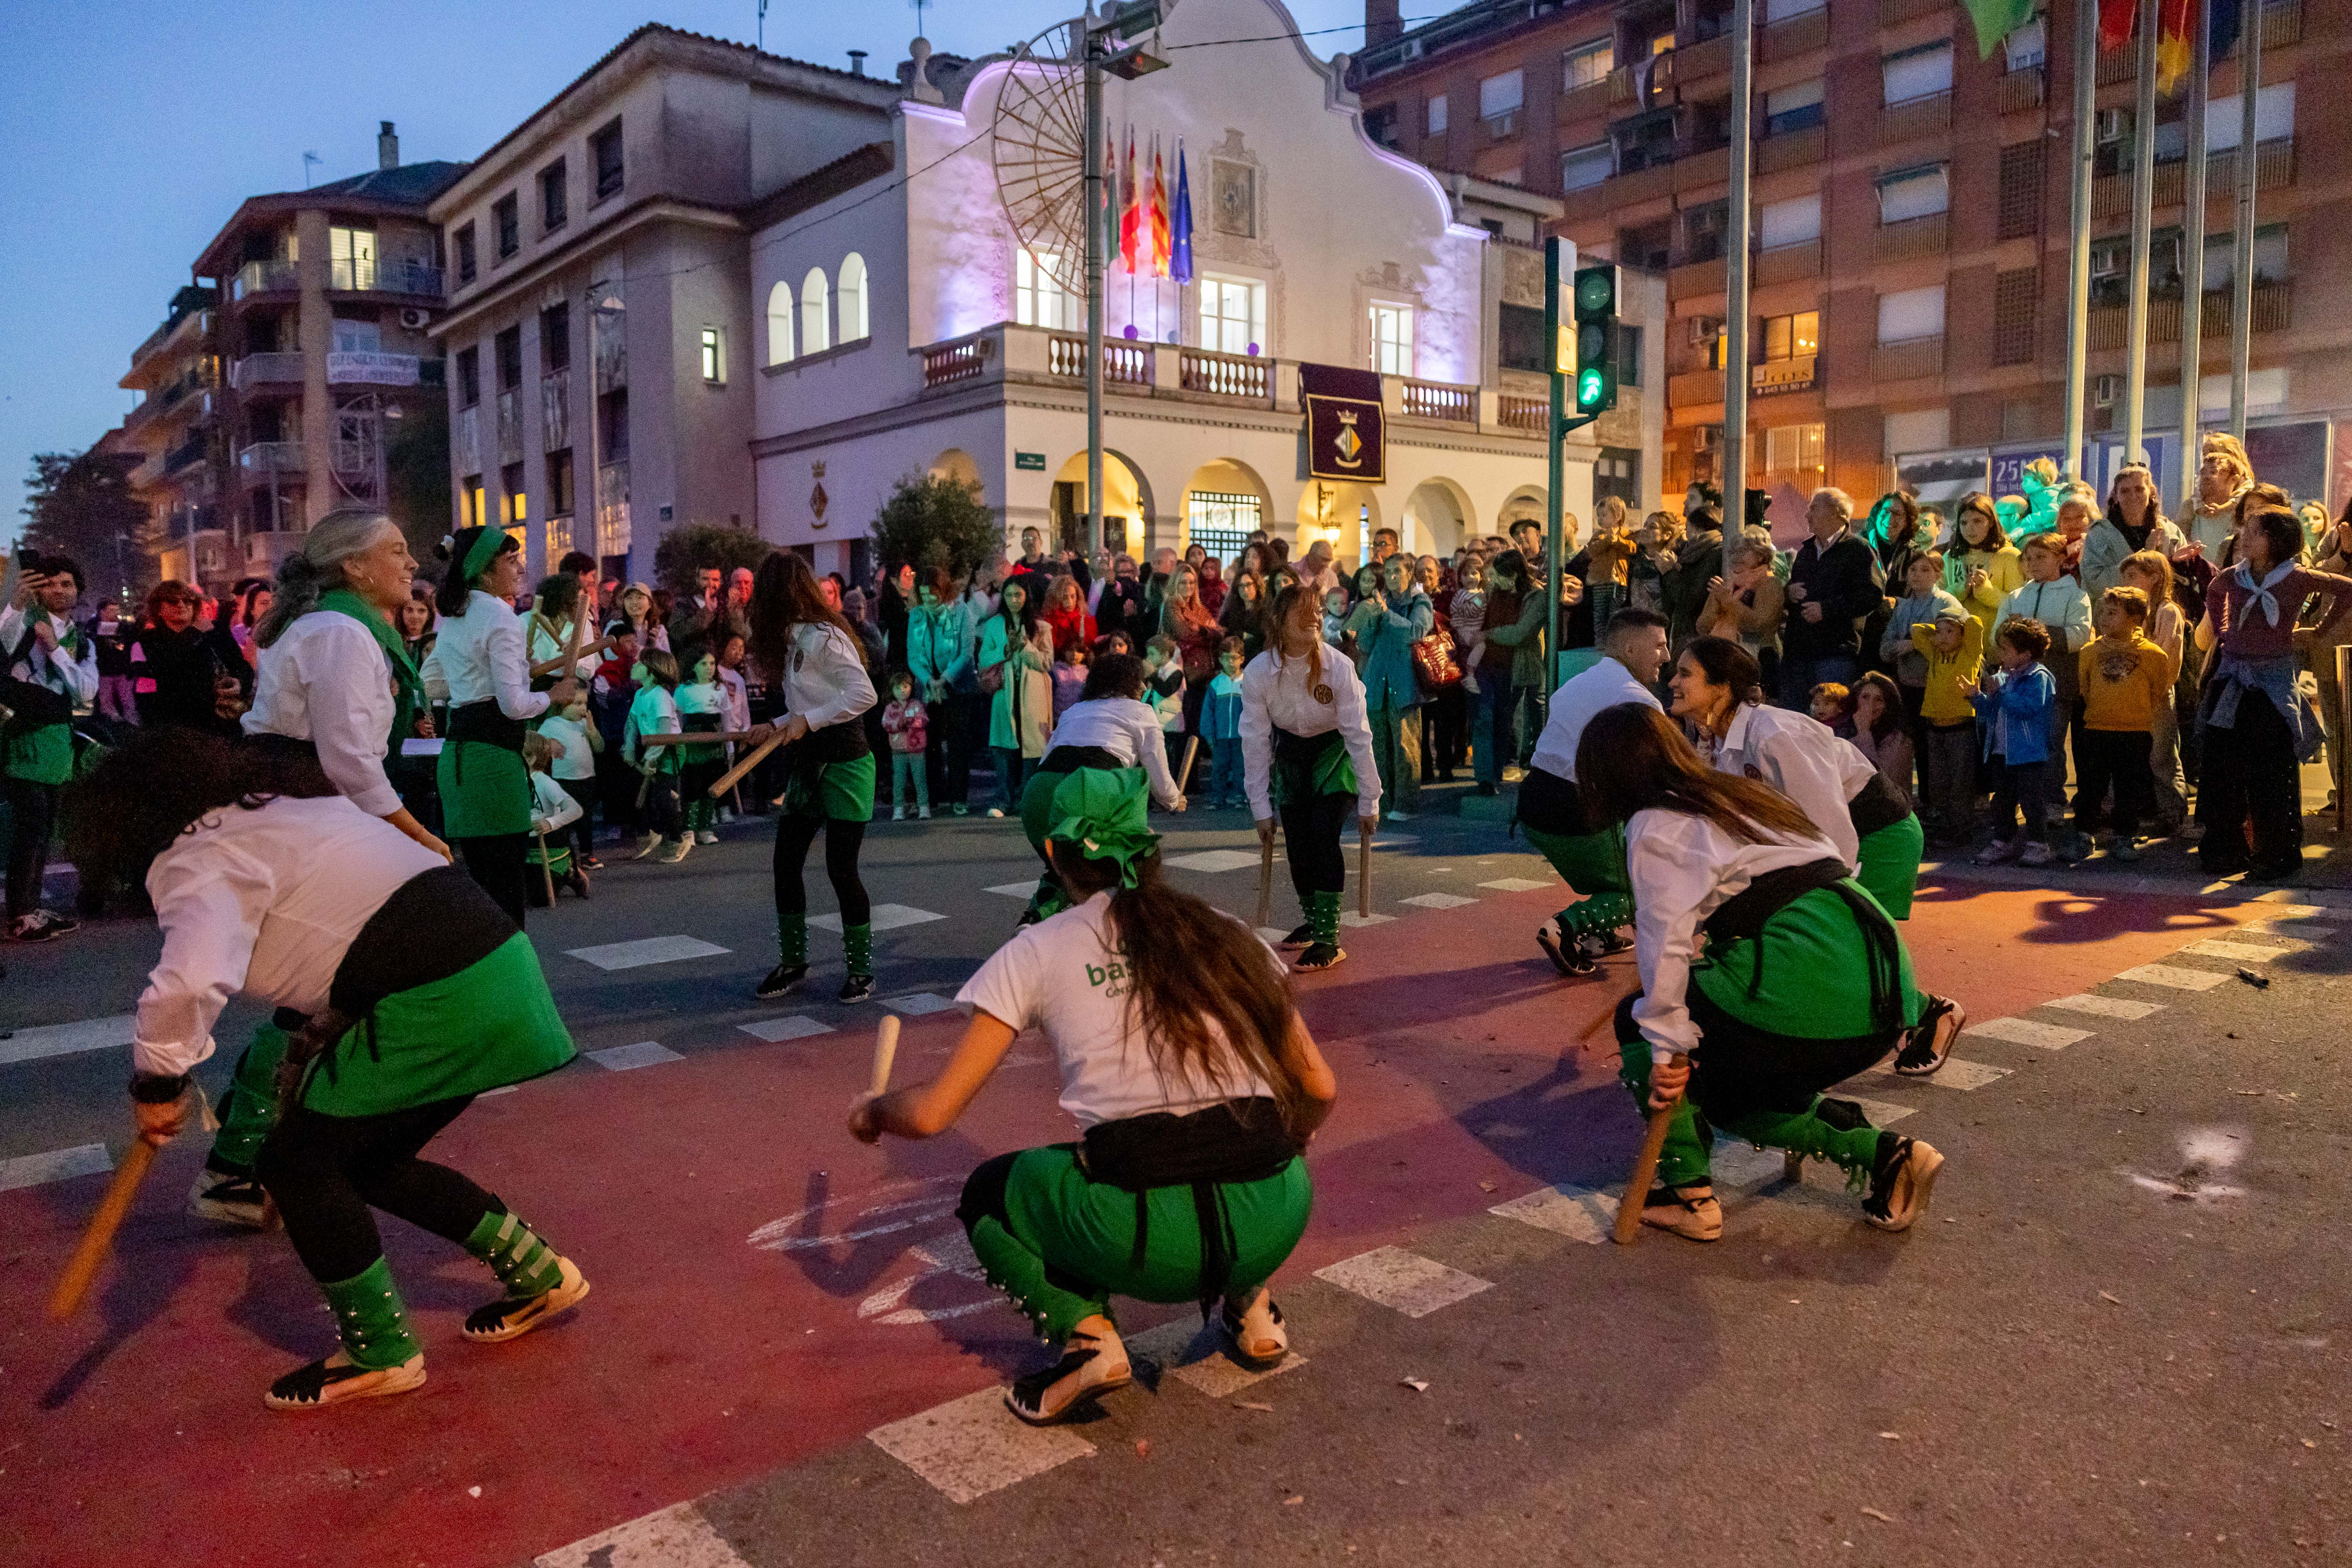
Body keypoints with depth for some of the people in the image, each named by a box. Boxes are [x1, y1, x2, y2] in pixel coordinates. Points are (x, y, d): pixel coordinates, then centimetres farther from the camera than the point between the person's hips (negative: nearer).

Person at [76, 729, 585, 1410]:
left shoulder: (196, 860, -5)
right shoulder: (282, 811, 23)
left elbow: (190, 981, -24)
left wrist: (158, 1082, -7)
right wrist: (312, 1037, 36)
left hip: (437, 1004, -9)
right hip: (497, 967, 9)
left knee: (298, 1162, 6)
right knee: (368, 1161, 22)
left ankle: (380, 1354, 18)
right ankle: (538, 1274, 29)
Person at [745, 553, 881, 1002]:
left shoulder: (823, 636, -15)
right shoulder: (795, 639, 13)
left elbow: (864, 694, -24)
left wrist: (808, 721, -21)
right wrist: (778, 726, 6)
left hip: (843, 761, -9)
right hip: (808, 763, 9)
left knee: (841, 868, -5)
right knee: (786, 864, 8)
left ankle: (861, 969, 9)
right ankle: (793, 962, 22)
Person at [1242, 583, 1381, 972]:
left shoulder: (1338, 668, -25)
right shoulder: (1258, 673, -21)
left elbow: (1359, 736, -20)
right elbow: (1255, 742, -14)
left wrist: (1369, 803, -16)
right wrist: (1261, 809, -10)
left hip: (1334, 749, -2)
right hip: (1290, 752, 3)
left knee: (1323, 833, -18)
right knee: (1297, 840, 0)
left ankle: (1328, 939, -12)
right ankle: (1312, 921, 25)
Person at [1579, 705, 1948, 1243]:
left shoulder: (1654, 826, -1)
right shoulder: (1733, 794, 23)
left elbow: (1667, 939, -12)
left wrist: (1666, 1049, -9)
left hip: (1806, 987, -8)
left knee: (1638, 1020, 12)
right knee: (1726, 1091, 26)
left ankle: (1687, 1194, 8)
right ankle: (1881, 1153, 12)